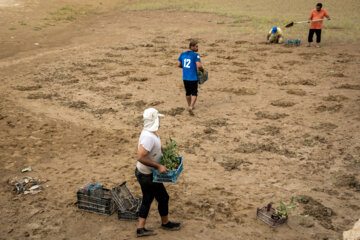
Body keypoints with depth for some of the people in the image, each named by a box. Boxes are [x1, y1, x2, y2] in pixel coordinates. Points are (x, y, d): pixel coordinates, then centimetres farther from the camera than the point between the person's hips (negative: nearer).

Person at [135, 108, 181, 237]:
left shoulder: (150, 133, 3)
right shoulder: (149, 137, -30)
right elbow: (140, 158, -34)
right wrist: (158, 166, -29)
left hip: (143, 173, 9)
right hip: (147, 175, -9)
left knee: (147, 200, 17)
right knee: (163, 198, 11)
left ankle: (140, 229, 23)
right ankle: (165, 223, 33)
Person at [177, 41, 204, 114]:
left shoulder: (182, 54, 5)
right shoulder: (195, 55, -12)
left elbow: (179, 65, 10)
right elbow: (199, 66, -21)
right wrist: (202, 70, -1)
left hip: (185, 77, 5)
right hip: (193, 78, -5)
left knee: (188, 92, 20)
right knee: (194, 93, 4)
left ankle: (189, 106, 33)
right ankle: (191, 107, -13)